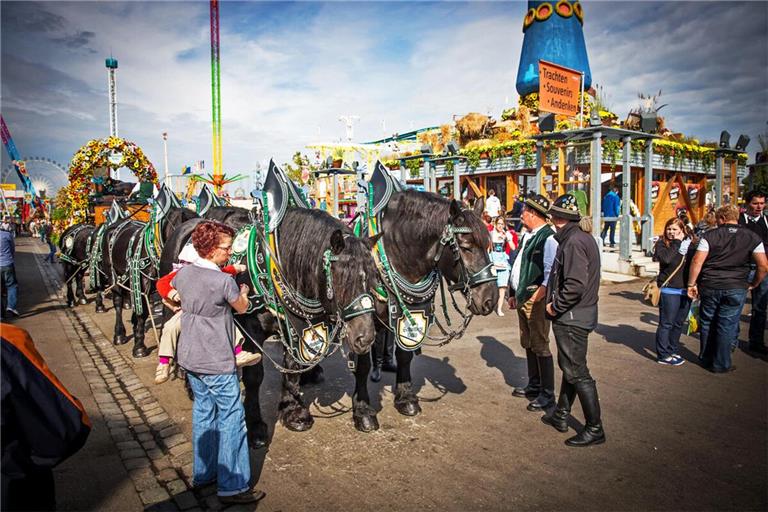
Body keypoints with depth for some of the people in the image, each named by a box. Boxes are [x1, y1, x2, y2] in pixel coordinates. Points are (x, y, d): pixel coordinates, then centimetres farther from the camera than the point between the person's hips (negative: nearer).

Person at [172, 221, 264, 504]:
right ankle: (232, 487, 8)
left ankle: (204, 472, 32)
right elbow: (241, 308, -4)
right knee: (232, 417, 2)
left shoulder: (183, 273, 0)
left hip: (189, 356, 8)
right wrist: (244, 293, 17)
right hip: (216, 363, -8)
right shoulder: (224, 281, -22)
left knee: (203, 411, 20)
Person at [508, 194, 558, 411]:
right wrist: (514, 293, 18)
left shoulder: (548, 237, -16)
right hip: (522, 298, 10)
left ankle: (547, 395, 11)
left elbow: (551, 271, -21)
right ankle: (534, 385, 33)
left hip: (536, 299, -10)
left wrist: (540, 292, -25)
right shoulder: (527, 236, 14)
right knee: (528, 344, 18)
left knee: (540, 346, -1)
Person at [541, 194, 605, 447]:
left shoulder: (573, 241, -21)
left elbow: (575, 285, -29)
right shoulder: (584, 238, 11)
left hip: (571, 319, -11)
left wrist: (555, 306, -17)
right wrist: (553, 297, 9)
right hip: (577, 315, 11)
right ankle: (561, 416, 34)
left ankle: (595, 429, 11)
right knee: (569, 367, 20)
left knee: (577, 373, 0)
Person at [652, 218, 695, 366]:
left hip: (686, 290, 5)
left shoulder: (689, 244, 7)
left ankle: (672, 351, 27)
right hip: (669, 290, -5)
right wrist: (677, 243, -15)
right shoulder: (662, 244, -5)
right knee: (666, 323, 0)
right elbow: (665, 258, -25)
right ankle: (663, 355, 7)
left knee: (678, 323, 14)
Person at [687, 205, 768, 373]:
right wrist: (753, 284, 12)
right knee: (726, 325, 7)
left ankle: (706, 359, 26)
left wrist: (691, 284, -3)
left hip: (709, 287, 0)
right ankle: (720, 364, 14)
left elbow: (697, 262, -10)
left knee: (707, 323, 13)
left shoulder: (710, 236, -3)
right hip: (736, 289, 1)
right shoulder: (752, 237, 2)